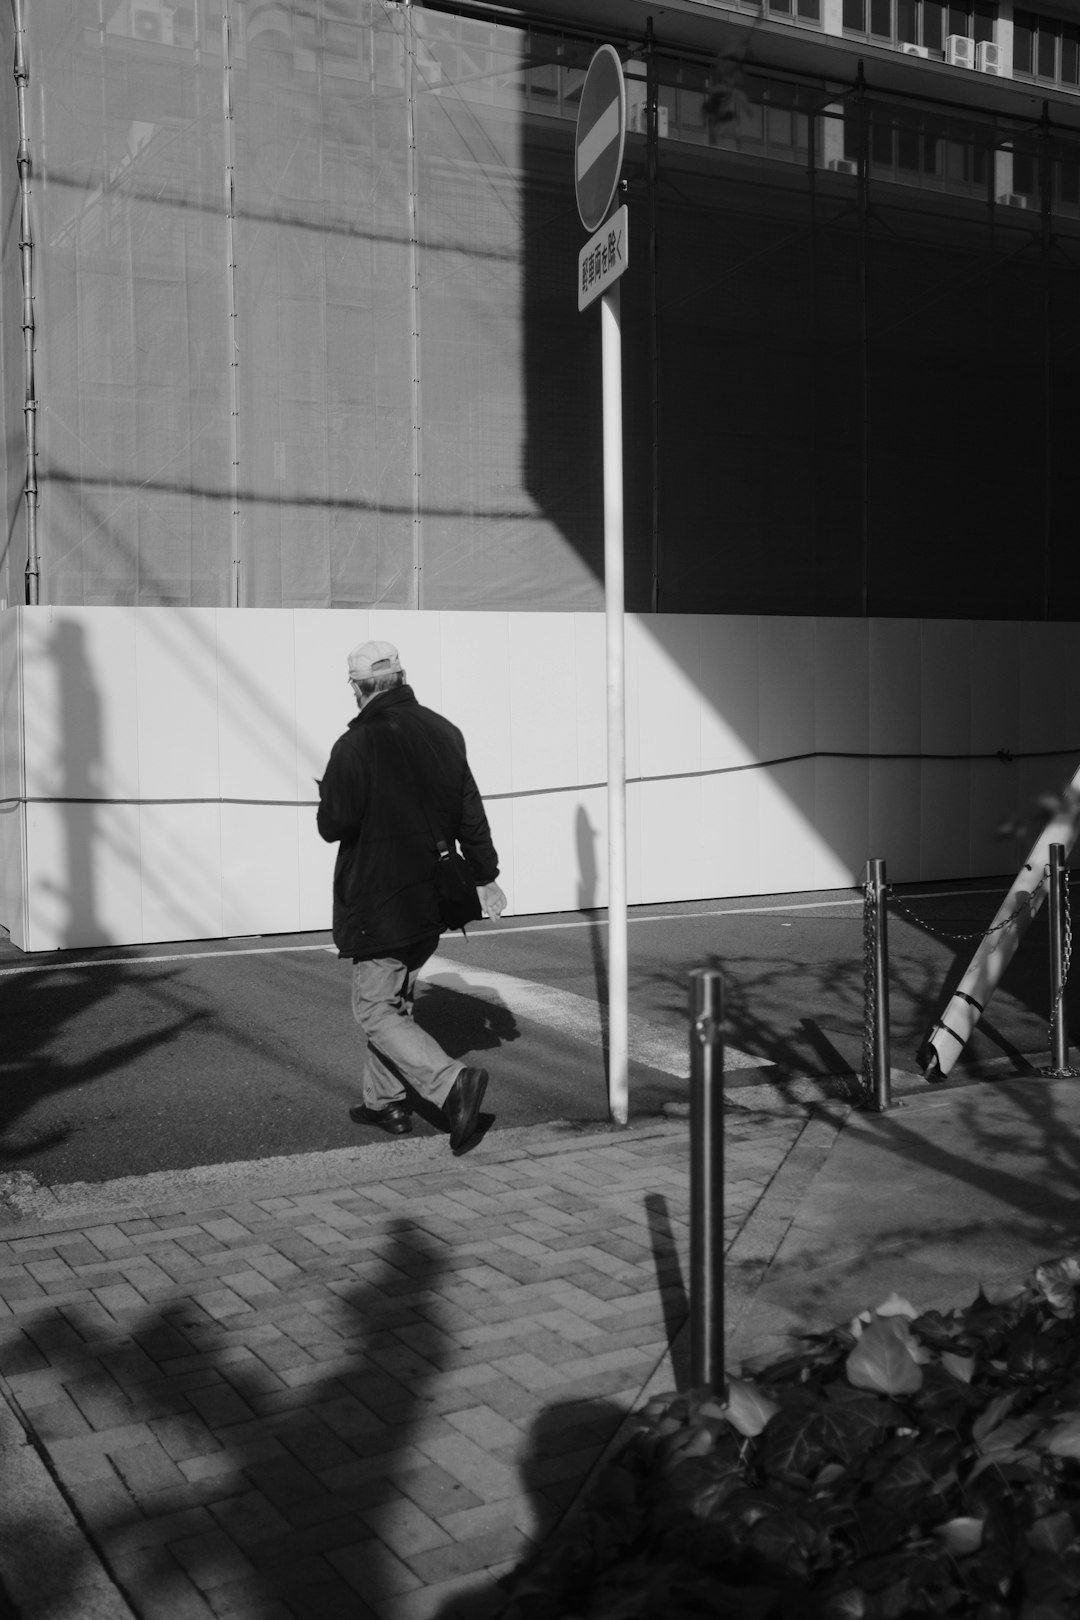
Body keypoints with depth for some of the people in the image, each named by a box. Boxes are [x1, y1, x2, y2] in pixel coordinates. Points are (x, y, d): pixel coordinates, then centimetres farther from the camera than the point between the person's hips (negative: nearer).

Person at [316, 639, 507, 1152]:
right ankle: (385, 1101, 29)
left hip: (378, 903, -7)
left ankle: (452, 1081, -17)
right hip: (431, 898, 7)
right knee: (396, 999, 21)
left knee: (375, 1008, 0)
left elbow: (332, 825, -16)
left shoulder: (356, 744, -17)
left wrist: (327, 796, 6)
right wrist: (485, 876, 17)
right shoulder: (443, 733, 4)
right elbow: (471, 812, 9)